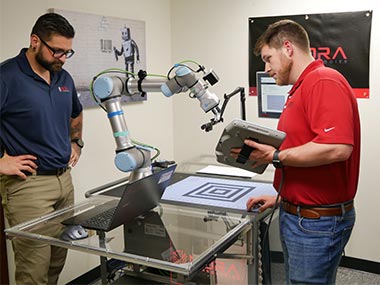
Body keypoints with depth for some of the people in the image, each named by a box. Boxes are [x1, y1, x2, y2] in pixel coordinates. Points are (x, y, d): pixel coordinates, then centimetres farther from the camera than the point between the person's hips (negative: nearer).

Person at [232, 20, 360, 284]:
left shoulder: (324, 81, -16)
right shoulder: (301, 89, 14)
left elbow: (337, 148, -29)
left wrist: (275, 156, -21)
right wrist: (280, 197, 18)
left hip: (318, 221, -9)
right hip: (295, 215, 9)